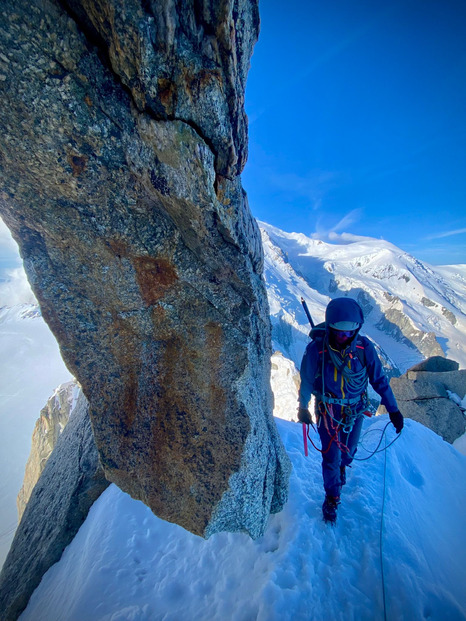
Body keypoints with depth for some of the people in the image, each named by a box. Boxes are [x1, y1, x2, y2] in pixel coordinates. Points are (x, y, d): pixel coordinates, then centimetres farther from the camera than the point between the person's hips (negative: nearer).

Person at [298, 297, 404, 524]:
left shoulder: (364, 347, -22)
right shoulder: (316, 348, -28)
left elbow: (379, 379, -5)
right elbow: (307, 381, -11)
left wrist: (393, 409, 0)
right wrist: (303, 408, 0)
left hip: (356, 410, 3)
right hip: (327, 411, -2)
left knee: (349, 450, 24)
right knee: (331, 457, 8)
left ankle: (342, 465, 61)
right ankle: (332, 498, 38)